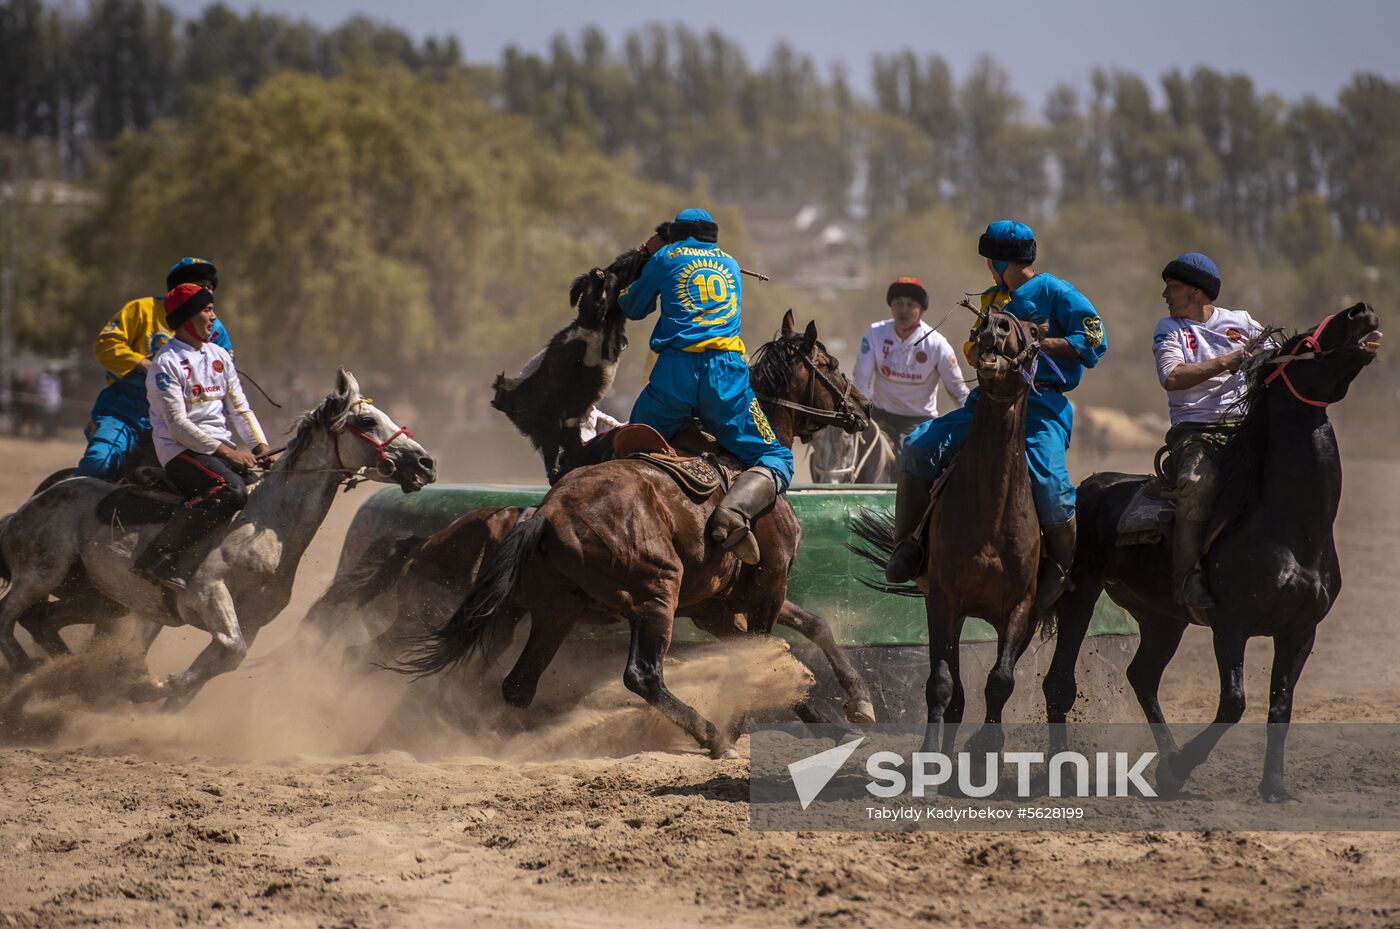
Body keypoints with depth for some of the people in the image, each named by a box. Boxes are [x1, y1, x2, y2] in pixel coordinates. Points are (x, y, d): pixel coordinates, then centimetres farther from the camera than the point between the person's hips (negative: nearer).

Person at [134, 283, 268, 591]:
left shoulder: (219, 355, 16)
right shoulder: (166, 363, -8)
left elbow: (240, 409, 15)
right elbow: (177, 424, -15)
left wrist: (260, 447, -2)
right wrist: (225, 452, -19)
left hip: (222, 447, 8)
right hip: (180, 450, -8)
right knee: (232, 490, -33)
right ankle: (158, 558, -32)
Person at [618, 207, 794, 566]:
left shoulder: (665, 258, 16)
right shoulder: (731, 264, 25)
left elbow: (633, 308, 28)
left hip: (674, 372, -1)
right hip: (727, 373, 1)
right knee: (776, 459, 5)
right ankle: (735, 510, -27)